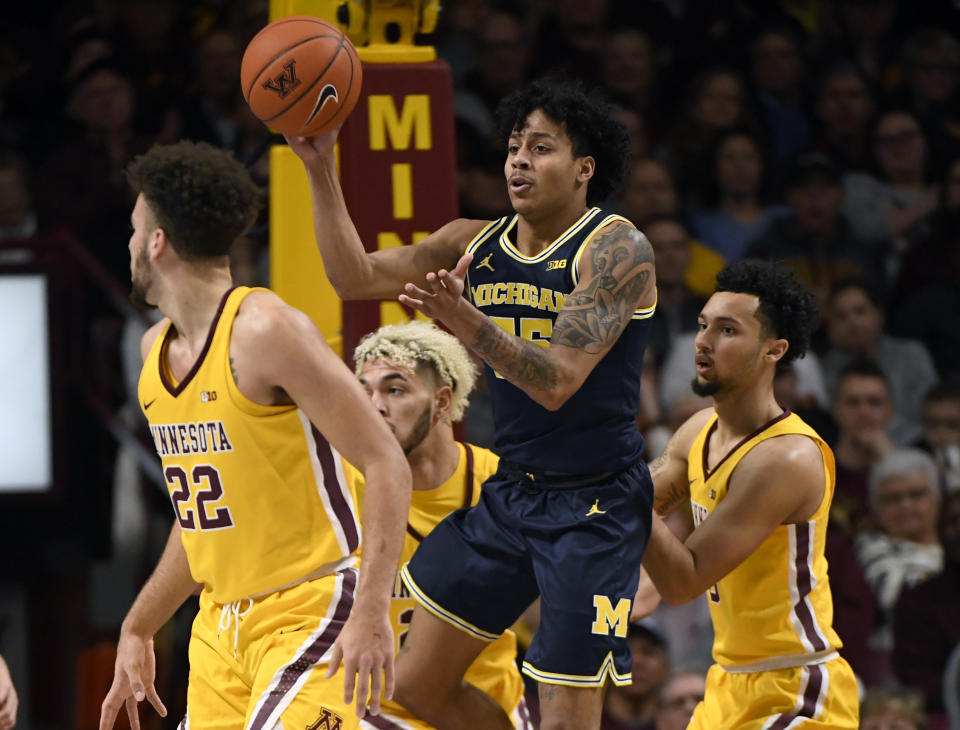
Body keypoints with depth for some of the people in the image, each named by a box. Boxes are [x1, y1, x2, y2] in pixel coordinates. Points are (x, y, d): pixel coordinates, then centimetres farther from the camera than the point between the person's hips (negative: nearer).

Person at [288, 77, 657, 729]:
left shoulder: (618, 251, -14)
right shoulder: (476, 244, 7)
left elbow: (556, 381, -24)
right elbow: (356, 277, 3)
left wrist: (464, 318, -38)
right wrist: (322, 168, -7)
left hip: (595, 505, -7)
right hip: (509, 495, 7)